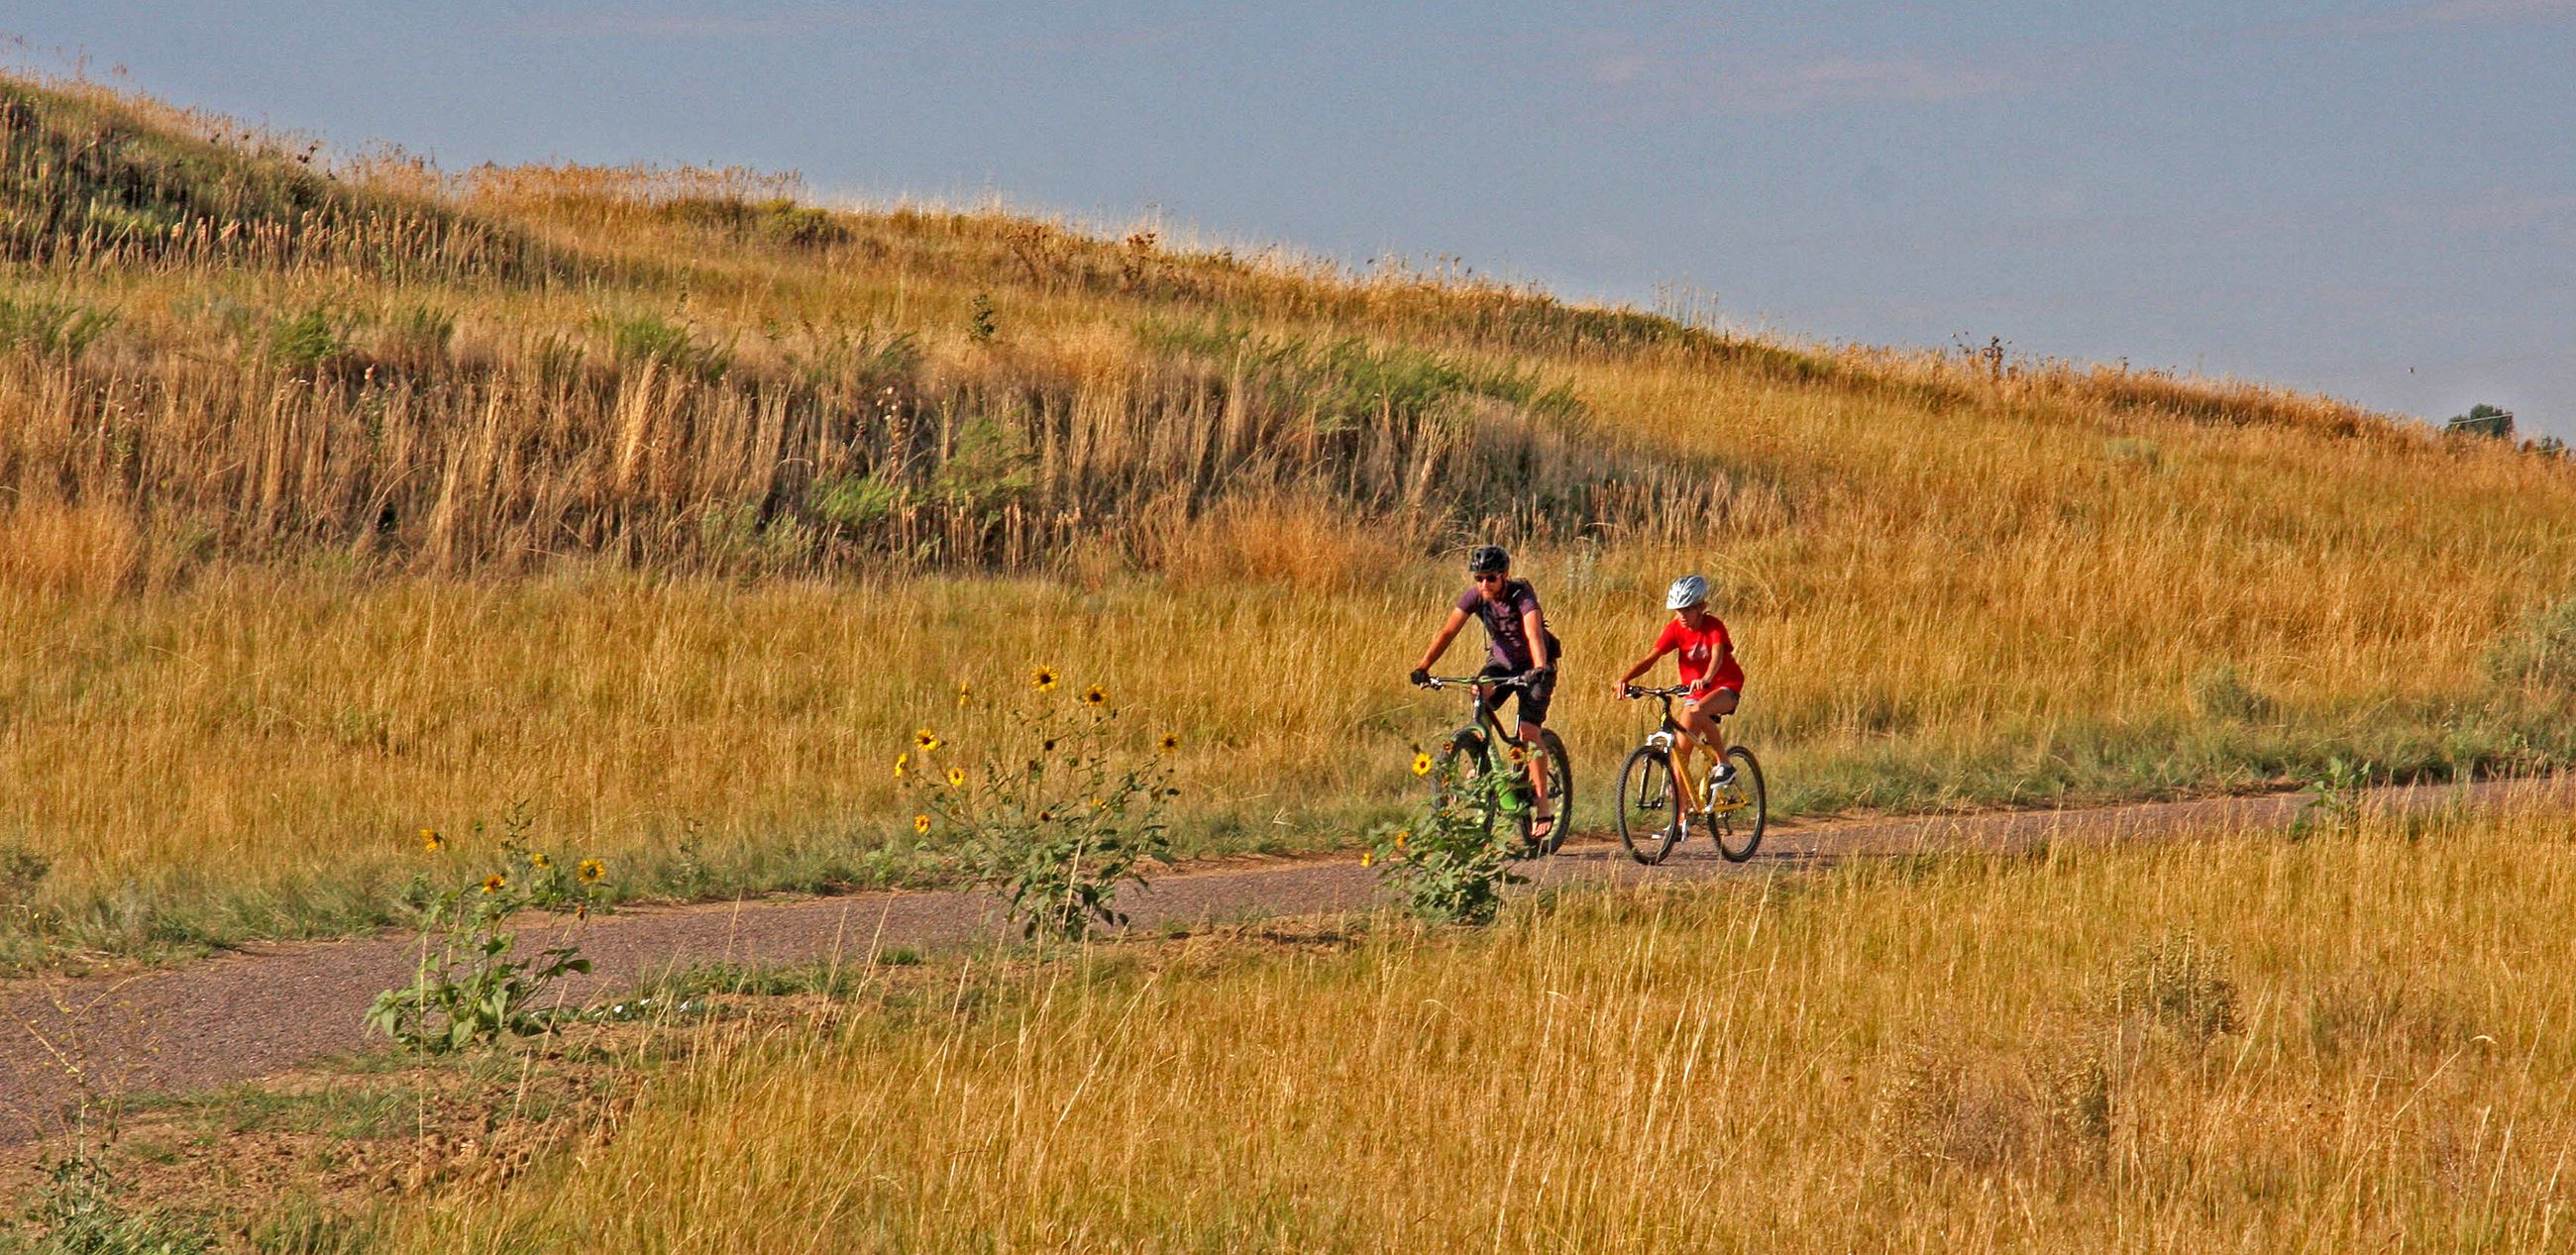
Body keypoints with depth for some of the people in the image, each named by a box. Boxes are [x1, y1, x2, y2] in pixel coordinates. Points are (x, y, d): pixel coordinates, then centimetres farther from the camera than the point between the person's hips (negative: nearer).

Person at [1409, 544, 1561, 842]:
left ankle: (1544, 807, -13)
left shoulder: (1522, 595, -27)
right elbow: (1448, 632, -18)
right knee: (1480, 692, -28)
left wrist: (1540, 669, -59)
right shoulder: (1474, 596, -13)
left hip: (1532, 665, -4)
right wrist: (1423, 667, -30)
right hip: (1502, 661, 4)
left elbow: (1533, 634, -42)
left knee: (1529, 731, -18)